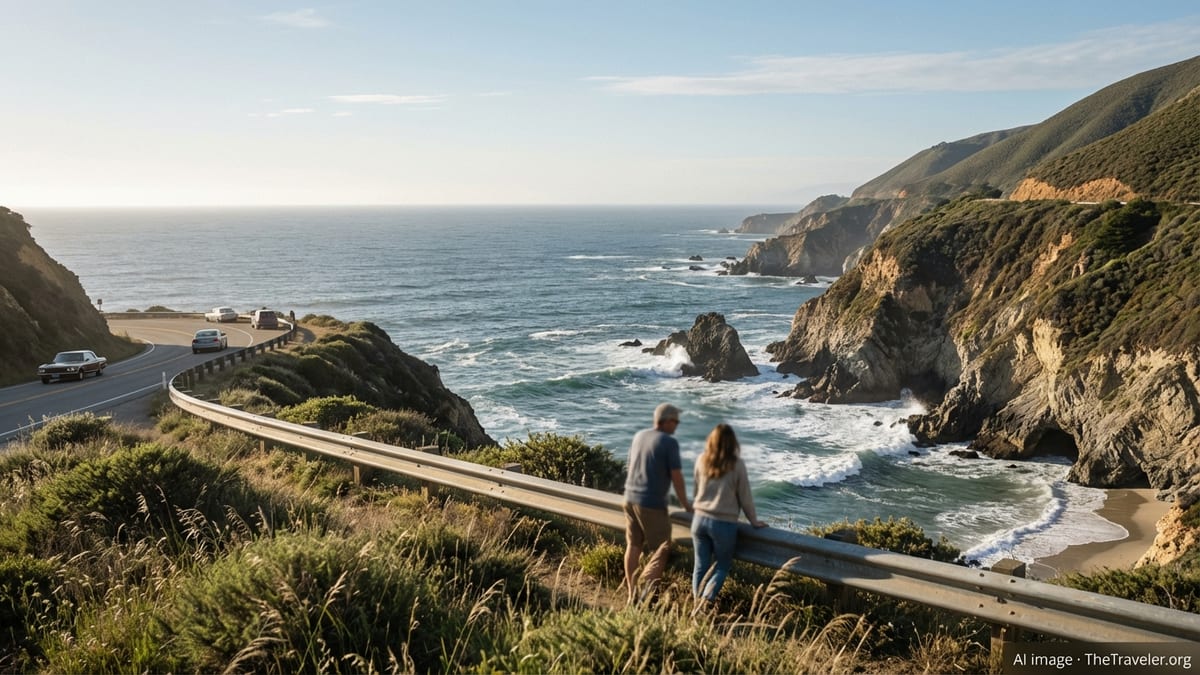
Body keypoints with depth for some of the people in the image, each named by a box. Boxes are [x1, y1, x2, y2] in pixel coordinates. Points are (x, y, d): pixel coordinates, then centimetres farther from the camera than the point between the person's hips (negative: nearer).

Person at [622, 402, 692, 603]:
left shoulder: (639, 436, 8)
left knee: (633, 546, 14)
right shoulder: (669, 442, -13)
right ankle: (646, 590, -5)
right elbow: (676, 477, -11)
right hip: (652, 503, -7)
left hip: (630, 498, 7)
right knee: (662, 550, 4)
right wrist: (685, 505, 1)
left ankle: (632, 593, 19)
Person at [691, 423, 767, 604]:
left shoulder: (701, 460, -1)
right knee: (722, 566, 12)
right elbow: (745, 497, -3)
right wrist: (754, 521, 12)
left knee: (701, 565, 12)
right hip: (724, 524, -3)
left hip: (700, 519, 3)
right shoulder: (737, 465, -11)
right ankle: (707, 600, -6)